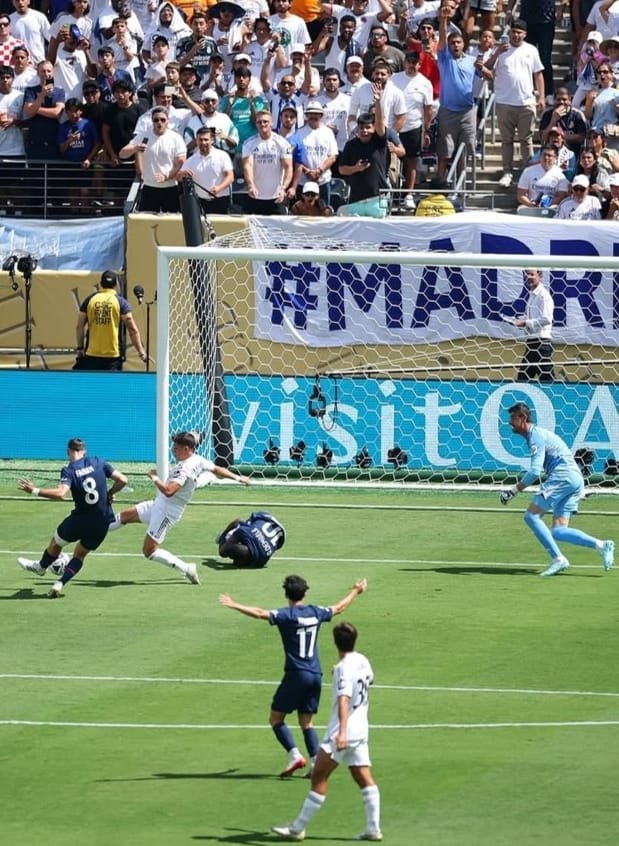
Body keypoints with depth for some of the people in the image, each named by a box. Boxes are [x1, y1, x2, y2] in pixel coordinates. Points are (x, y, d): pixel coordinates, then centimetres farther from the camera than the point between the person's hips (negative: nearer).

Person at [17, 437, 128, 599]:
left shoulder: (69, 471, -11)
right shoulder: (98, 462, 1)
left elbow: (60, 493, -29)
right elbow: (122, 480, 0)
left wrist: (35, 491, -23)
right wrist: (109, 493, 18)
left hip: (81, 519, -4)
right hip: (102, 523, 4)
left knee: (56, 542, 26)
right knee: (80, 554, 22)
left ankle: (41, 567, 50)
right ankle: (59, 584, 7)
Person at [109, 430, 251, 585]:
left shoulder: (185, 469, -28)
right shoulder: (198, 460, -1)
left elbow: (168, 491, -39)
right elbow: (218, 470, 12)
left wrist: (154, 478, -24)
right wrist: (237, 478, 28)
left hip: (167, 512, -10)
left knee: (149, 551, -5)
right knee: (124, 516, 14)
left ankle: (186, 569, -1)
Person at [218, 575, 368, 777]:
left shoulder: (286, 615, -7)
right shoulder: (315, 612, 10)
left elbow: (260, 614, -21)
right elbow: (339, 608, 28)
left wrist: (233, 605, -19)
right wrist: (356, 592, 45)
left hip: (296, 673, -6)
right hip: (316, 674, 6)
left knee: (276, 718, 4)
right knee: (306, 722, 14)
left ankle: (295, 755, -12)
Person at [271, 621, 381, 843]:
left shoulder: (344, 668, -19)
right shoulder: (363, 661, 6)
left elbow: (344, 700, -31)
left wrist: (342, 731, -42)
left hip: (344, 732, -8)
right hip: (360, 731, 8)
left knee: (319, 777, -2)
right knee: (365, 779, 8)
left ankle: (298, 828, 1)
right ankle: (373, 829, 6)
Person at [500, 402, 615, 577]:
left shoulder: (536, 436, -8)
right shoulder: (537, 434, 24)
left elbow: (535, 471, -17)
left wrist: (514, 490, -12)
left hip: (564, 477, -10)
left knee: (531, 515, -11)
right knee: (557, 532, 4)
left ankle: (558, 559, -17)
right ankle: (601, 545, -6)